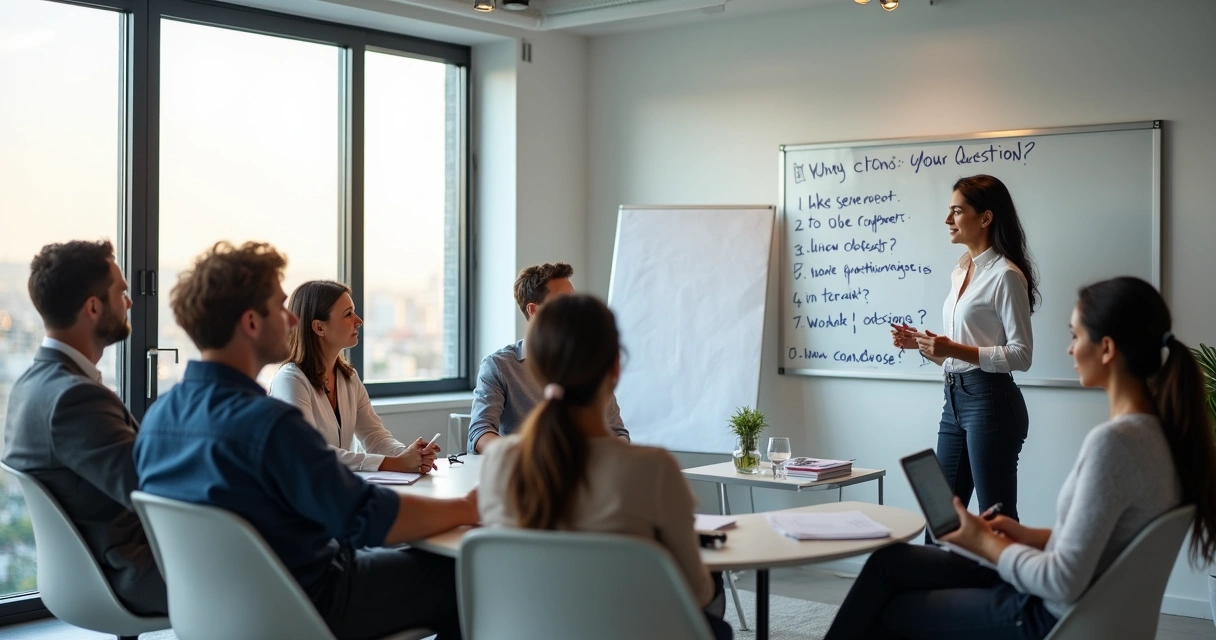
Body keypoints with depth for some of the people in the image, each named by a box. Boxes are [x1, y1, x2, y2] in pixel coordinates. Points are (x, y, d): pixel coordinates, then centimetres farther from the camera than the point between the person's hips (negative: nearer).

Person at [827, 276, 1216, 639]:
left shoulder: (1113, 441, -28)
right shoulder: (1156, 431, 1)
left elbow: (1063, 582, -26)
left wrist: (984, 543, -12)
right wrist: (1031, 536, 6)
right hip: (1071, 608, 9)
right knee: (890, 561, 15)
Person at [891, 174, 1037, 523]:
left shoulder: (1005, 275, -11)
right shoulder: (960, 272, 14)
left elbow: (1021, 355, -15)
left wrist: (955, 349, -22)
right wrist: (922, 344, 3)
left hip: (990, 402, -9)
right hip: (955, 399, 9)